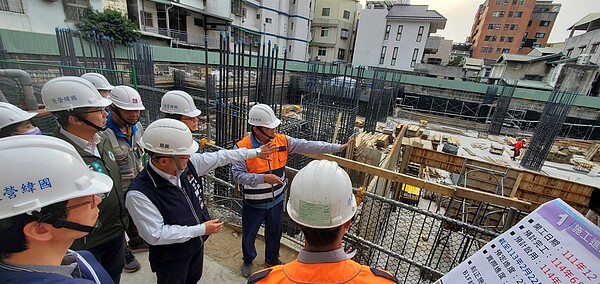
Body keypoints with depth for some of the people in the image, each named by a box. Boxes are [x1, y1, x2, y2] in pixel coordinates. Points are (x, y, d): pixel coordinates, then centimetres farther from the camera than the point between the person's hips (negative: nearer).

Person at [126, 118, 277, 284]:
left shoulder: (188, 163, -18)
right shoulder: (139, 194, -32)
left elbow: (219, 157, -8)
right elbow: (156, 235, -29)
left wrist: (255, 152, -1)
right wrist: (201, 229, -26)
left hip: (197, 243, 6)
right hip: (171, 258, -5)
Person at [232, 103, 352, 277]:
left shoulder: (282, 141, -10)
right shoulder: (242, 147, -21)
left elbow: (307, 146, -12)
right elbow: (237, 175, -24)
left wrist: (337, 148, -15)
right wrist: (263, 178, -37)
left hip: (276, 201, 3)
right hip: (253, 204, -3)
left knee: (275, 232, 24)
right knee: (249, 234, 21)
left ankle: (272, 259, 53)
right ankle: (248, 260, 52)